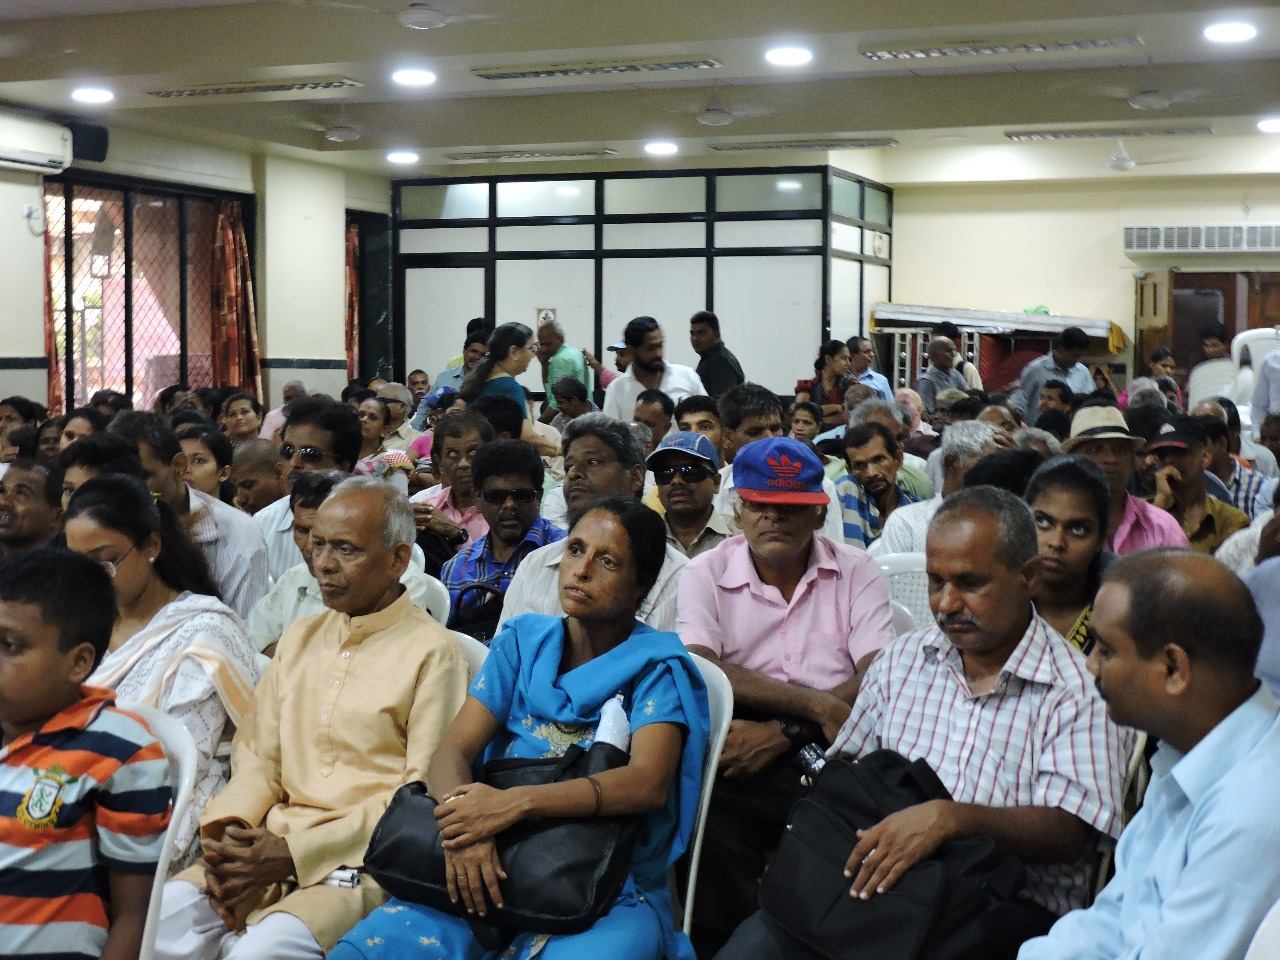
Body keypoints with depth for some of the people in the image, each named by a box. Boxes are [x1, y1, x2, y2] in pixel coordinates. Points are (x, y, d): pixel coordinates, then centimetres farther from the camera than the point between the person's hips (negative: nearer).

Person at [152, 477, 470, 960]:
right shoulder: (299, 638, 16)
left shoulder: (432, 652, -5)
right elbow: (258, 754, 15)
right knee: (161, 917, -17)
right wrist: (226, 828, -5)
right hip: (272, 844, 6)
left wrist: (298, 851, -13)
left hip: (363, 857, -5)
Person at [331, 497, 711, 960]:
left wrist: (515, 802, -27)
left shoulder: (657, 667, 0)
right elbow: (453, 752, 1)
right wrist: (463, 826, -22)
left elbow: (649, 782, -17)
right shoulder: (523, 642, 11)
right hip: (494, 874, 3)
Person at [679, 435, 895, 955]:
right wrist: (816, 704, -15)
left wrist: (783, 733, -13)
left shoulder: (857, 572, 10)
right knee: (711, 839, -29)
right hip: (740, 761, -1)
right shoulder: (706, 574, 8)